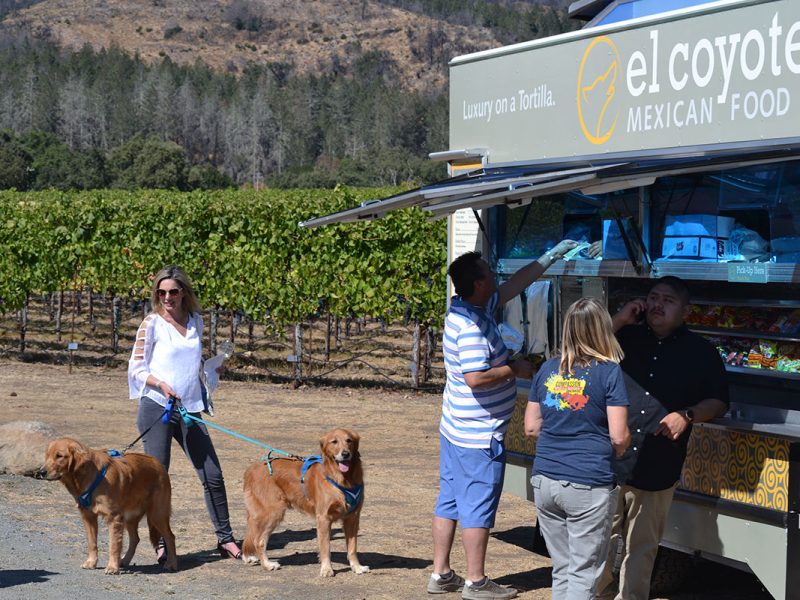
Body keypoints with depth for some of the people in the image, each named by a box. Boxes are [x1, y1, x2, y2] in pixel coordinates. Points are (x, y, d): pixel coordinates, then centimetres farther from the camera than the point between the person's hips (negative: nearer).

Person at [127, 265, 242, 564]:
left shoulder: (196, 321, 11)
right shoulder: (152, 323, -3)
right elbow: (136, 368, -4)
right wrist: (161, 385, -18)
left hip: (189, 410, 4)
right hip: (156, 407, -4)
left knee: (213, 475, 4)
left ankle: (225, 538, 16)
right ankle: (162, 544, 8)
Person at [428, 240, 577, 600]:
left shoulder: (465, 310, 6)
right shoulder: (472, 327, -23)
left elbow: (516, 283, 15)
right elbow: (476, 377, -30)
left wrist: (552, 255, 19)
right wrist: (515, 370, -15)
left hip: (455, 431, 10)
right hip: (479, 436, -10)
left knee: (449, 502, 13)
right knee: (478, 510, 0)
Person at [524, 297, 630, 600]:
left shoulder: (547, 369, 7)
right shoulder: (609, 372, -7)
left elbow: (531, 427, 12)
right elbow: (619, 437, -10)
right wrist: (612, 455, 10)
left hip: (545, 481, 5)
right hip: (588, 485, -5)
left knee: (561, 570, 16)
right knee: (583, 575, 2)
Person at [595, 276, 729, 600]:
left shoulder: (701, 352, 5)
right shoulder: (626, 337, 9)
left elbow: (719, 402, 7)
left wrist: (687, 415, -12)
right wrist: (619, 320, -5)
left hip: (656, 465, -1)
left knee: (642, 545, 9)